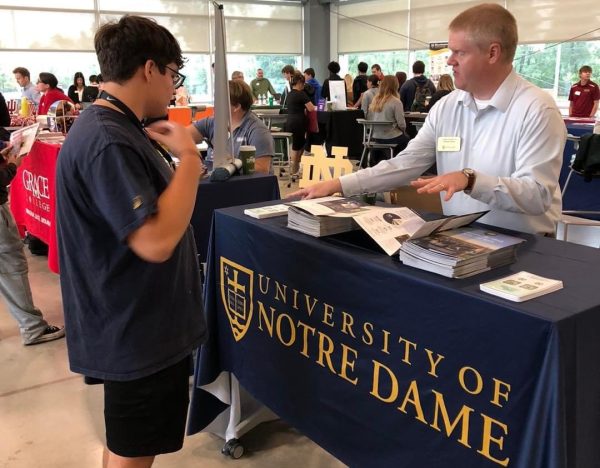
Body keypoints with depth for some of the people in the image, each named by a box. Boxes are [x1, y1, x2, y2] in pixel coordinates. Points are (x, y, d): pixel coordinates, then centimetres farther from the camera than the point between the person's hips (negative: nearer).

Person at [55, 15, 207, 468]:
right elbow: (156, 240, -32)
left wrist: (180, 163, 2)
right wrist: (188, 157, -22)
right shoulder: (107, 142, -25)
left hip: (144, 321, 10)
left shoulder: (115, 127, 8)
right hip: (138, 329, -10)